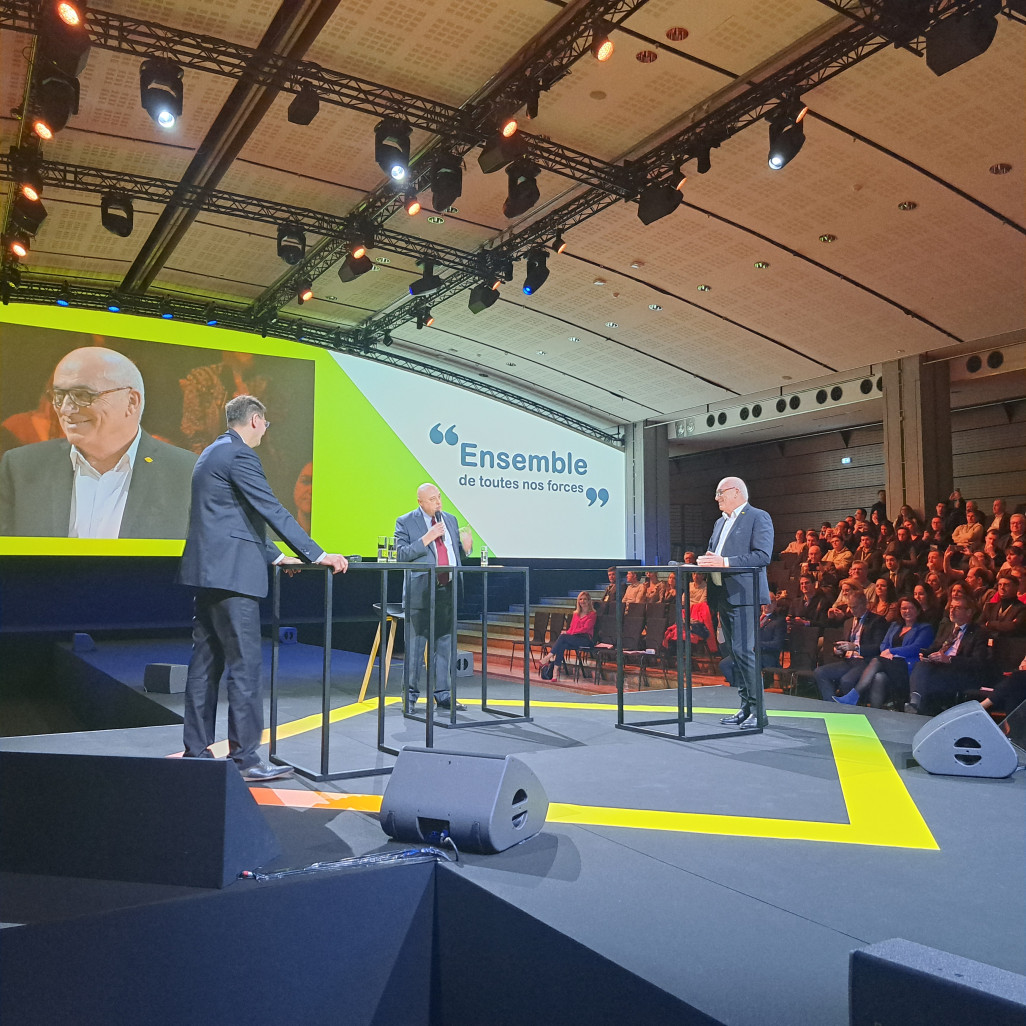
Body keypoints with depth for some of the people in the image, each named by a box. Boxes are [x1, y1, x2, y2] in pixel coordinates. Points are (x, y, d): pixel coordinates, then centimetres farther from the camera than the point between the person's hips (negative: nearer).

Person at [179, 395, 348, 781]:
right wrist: (317, 554, -14)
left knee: (206, 663, 12)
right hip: (231, 575, -10)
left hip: (208, 573, 10)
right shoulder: (239, 455, -11)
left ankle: (196, 751, 19)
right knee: (245, 663, -6)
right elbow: (272, 510, -17)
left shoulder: (212, 453, 20)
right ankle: (245, 757, -1)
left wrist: (275, 555, 26)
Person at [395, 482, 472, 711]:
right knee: (415, 645, 1)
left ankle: (443, 695, 18)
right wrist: (426, 539, -18)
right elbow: (402, 554, -10)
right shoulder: (405, 522, 0)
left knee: (445, 644, 10)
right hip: (420, 592, -5)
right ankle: (410, 695, 11)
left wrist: (466, 547, -2)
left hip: (448, 590, 5)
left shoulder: (450, 520, 15)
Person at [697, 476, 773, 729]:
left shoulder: (759, 517, -3)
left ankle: (757, 711, -6)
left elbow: (763, 556, -15)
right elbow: (713, 555, 26)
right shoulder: (720, 522, 23)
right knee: (733, 652, 9)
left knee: (743, 650, -13)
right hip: (722, 597, 9)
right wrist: (707, 561, 1)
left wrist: (725, 562, -20)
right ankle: (745, 708, 16)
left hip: (744, 595, -8)